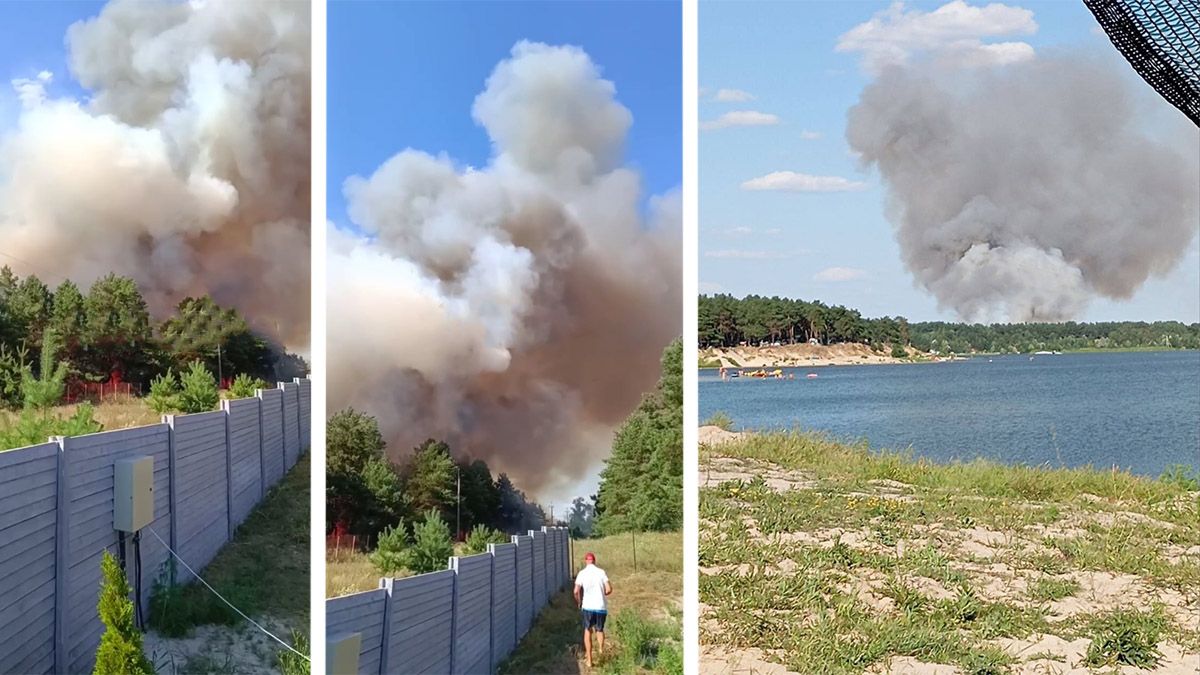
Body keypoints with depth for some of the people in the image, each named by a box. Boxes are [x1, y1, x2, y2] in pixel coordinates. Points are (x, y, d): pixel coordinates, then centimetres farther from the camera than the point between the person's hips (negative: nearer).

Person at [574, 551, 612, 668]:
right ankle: (601, 648, -4)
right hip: (601, 607, 1)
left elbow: (576, 591, -7)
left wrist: (578, 602, 12)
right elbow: (609, 589, -7)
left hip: (588, 606, -1)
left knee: (587, 631, 13)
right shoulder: (601, 572, -1)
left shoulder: (582, 573, -2)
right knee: (599, 630, 22)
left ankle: (589, 660, 8)